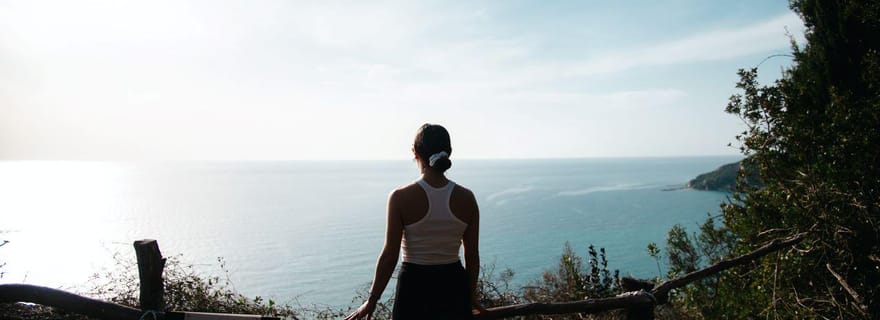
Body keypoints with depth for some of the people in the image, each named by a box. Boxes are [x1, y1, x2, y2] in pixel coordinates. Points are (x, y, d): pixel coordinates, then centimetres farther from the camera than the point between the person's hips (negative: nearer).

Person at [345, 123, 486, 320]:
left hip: (415, 287, -2)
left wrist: (372, 300, 0)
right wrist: (472, 295, 16)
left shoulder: (401, 197, -14)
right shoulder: (466, 198, -5)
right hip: (453, 285, 3)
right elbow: (472, 256, 2)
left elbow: (390, 256, -12)